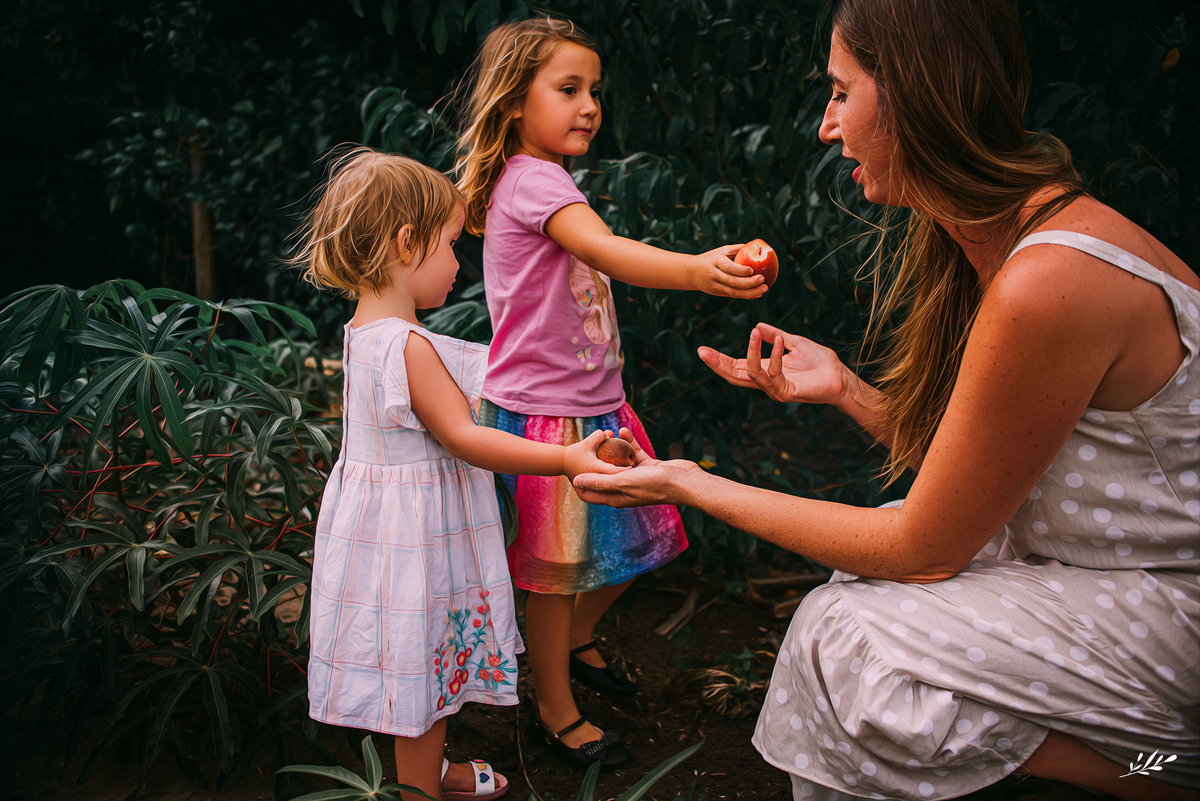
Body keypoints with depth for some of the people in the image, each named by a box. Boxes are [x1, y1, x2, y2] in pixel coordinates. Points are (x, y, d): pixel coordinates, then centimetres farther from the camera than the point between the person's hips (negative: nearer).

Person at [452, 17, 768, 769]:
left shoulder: (542, 181, 13)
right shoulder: (531, 179, -19)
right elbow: (603, 250, -38)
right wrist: (695, 270, -52)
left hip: (593, 404, 10)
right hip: (547, 415, -10)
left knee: (628, 545, 20)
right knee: (556, 571, 5)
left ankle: (578, 642, 44)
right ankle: (558, 713, 22)